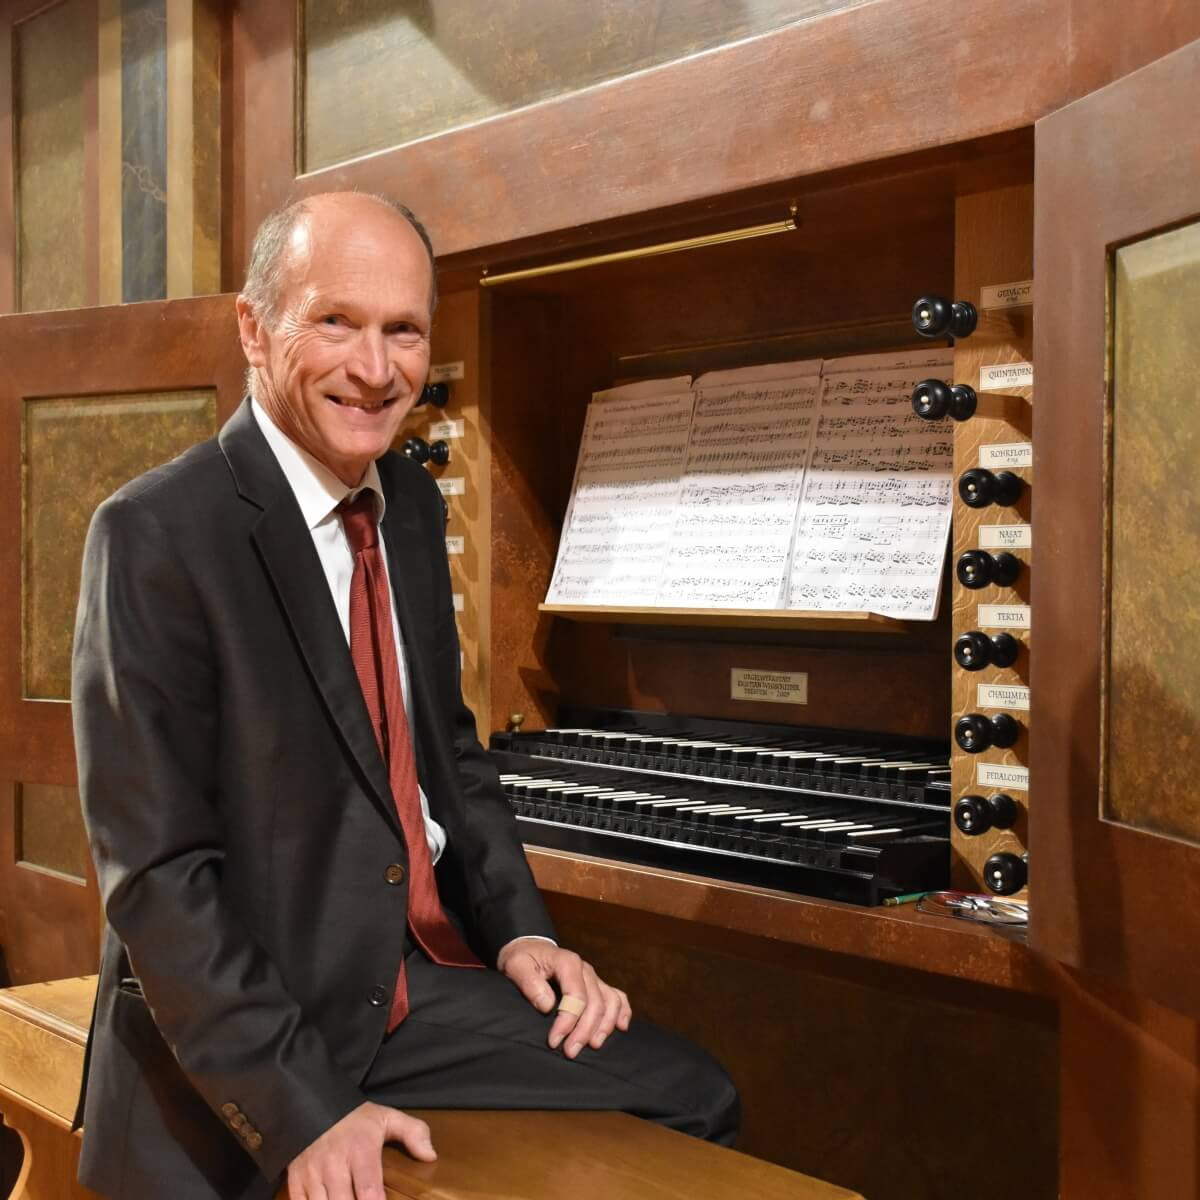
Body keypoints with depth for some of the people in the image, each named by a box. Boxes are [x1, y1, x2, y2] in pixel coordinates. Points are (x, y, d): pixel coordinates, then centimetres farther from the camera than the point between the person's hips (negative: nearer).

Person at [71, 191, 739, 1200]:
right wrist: (304, 1109, -23)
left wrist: (522, 930, 0)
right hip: (239, 1032, -6)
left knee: (693, 1101, -4)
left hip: (421, 980, 7)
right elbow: (157, 870, -19)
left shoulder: (411, 504, 6)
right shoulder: (157, 536, -17)